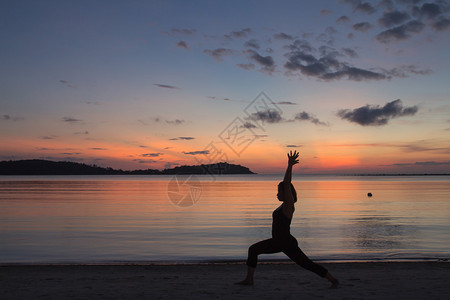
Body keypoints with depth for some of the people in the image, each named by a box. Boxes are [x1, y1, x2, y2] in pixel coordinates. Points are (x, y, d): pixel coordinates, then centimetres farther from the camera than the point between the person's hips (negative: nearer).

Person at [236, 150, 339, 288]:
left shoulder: (289, 204, -17)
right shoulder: (286, 203, 5)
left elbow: (287, 184, -25)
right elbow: (286, 183, 10)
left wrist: (290, 165, -22)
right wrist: (290, 166, 11)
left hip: (288, 243, -9)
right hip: (278, 242, 9)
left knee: (307, 264, 0)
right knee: (253, 249, 6)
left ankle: (333, 280, 16)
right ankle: (249, 279, 11)